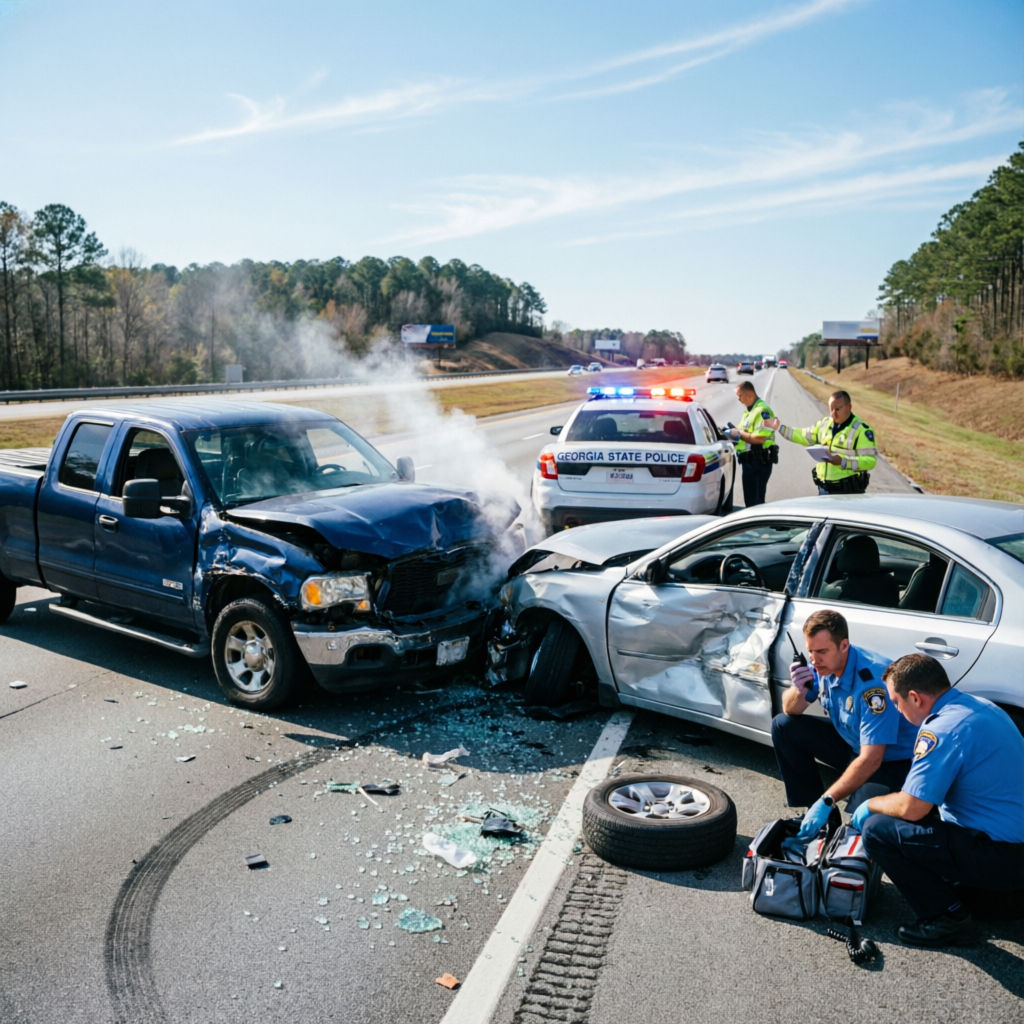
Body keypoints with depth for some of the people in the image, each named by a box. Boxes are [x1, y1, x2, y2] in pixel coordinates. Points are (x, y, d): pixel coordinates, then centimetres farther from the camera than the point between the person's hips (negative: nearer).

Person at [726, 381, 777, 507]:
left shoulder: (762, 411, -15)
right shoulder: (751, 411, 17)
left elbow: (760, 438, -25)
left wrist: (739, 433, -13)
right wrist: (735, 433, 5)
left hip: (759, 462, -10)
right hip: (750, 460, 10)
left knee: (755, 501, -8)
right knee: (750, 498, 16)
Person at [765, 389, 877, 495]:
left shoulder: (861, 429, -11)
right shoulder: (824, 424, 11)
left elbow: (870, 461, -16)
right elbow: (804, 436, 24)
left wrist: (843, 461, -28)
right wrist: (779, 427, 18)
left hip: (849, 491, -7)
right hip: (824, 488, 7)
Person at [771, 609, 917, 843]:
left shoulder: (872, 681, -33)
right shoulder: (824, 664, -11)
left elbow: (870, 760, -34)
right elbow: (791, 711, 0)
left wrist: (826, 801, -35)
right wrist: (798, 690, -25)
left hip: (891, 760, -7)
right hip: (852, 743, 7)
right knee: (784, 726, -2)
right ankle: (815, 810, 5)